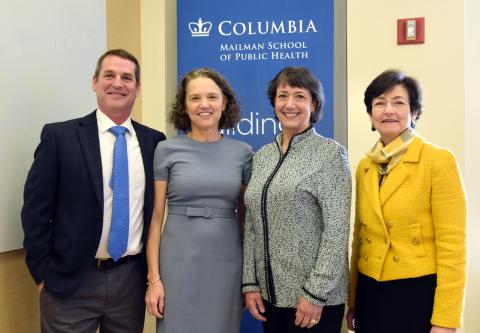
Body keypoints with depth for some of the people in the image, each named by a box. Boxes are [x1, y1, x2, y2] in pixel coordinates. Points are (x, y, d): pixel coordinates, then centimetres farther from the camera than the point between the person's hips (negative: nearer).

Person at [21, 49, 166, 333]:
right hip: (72, 281, -3)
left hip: (132, 279, 3)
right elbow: (36, 209, -4)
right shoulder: (60, 136, -5)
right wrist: (43, 273, -5)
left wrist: (154, 268, 7)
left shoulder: (154, 141, 3)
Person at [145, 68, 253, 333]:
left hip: (227, 264, 2)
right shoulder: (167, 150, -2)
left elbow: (245, 216, 10)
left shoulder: (242, 152, 4)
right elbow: (156, 217, -1)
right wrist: (154, 278, -6)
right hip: (179, 262, -2)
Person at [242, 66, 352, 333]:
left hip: (315, 295, -5)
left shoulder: (330, 153, -7)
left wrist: (315, 293, -16)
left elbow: (337, 230, -13)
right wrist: (250, 283, 4)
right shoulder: (262, 156, 9)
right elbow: (251, 226, 9)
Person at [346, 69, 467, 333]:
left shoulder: (439, 161, -10)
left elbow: (452, 246, -12)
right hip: (371, 294, 5)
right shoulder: (364, 166, 6)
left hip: (419, 295, -5)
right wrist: (352, 301, 15)